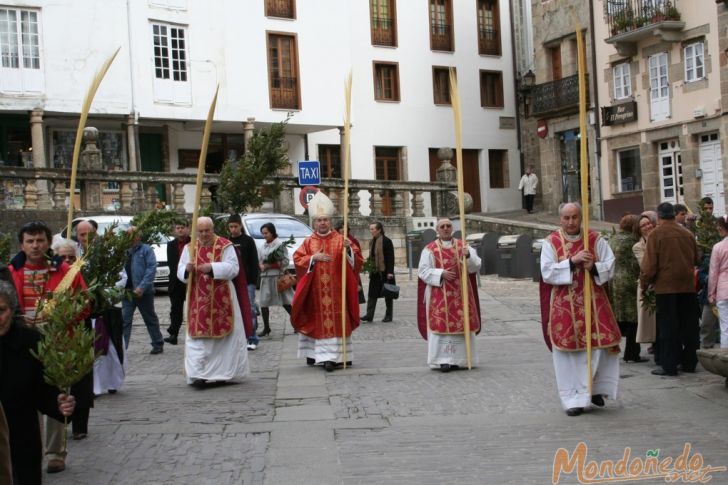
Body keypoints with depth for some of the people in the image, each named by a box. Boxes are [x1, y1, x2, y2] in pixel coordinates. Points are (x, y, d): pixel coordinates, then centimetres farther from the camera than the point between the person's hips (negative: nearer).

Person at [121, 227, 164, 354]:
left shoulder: (146, 250, -5)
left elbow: (151, 268, -13)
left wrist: (142, 287, -20)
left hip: (144, 292, -4)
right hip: (127, 291, 4)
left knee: (150, 319, 9)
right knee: (124, 320, -2)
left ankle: (158, 344, 22)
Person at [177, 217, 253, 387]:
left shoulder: (225, 246, -3)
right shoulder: (189, 248, 7)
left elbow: (233, 268, -12)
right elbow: (180, 272, 4)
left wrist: (212, 267, -25)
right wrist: (187, 269, -20)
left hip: (222, 300, -2)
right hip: (199, 301, 2)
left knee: (225, 334, 5)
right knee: (197, 337, -5)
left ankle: (223, 372, 19)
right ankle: (197, 374, -7)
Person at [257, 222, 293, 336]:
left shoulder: (280, 245, -4)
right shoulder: (262, 247, 12)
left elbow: (285, 262, -10)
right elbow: (258, 261, 14)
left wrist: (268, 266, -13)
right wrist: (261, 266, -10)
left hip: (278, 277, -5)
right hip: (265, 277, 5)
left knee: (286, 302, -1)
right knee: (263, 302, 3)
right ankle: (266, 327, 12)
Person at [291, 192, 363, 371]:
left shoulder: (340, 240, 3)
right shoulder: (308, 242, 8)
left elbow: (356, 259, -3)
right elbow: (297, 260, 1)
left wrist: (348, 249, -22)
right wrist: (313, 258, -13)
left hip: (335, 292, -1)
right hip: (315, 293, 1)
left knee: (335, 322, -4)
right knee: (317, 321, 2)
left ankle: (332, 356, -3)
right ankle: (314, 353, 9)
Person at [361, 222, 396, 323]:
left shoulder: (386, 241, -11)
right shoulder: (372, 242, 12)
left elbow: (391, 257, -14)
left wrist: (390, 272, -19)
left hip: (385, 272, -7)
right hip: (375, 272, 7)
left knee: (388, 294, 4)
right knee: (372, 293, 1)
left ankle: (388, 315, 11)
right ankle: (369, 315, -1)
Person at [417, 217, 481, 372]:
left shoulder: (463, 246, 8)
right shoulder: (430, 249, 1)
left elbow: (476, 266, 0)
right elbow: (423, 271, -4)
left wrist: (468, 256, -20)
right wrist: (441, 274, -17)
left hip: (460, 294, 3)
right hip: (439, 295, -2)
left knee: (461, 324, 3)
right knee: (441, 325, -5)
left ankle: (460, 358, 12)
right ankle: (443, 360, -2)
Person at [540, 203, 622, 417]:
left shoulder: (595, 239, 4)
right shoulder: (551, 242, -1)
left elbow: (610, 266, 1)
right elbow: (547, 271, -11)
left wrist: (594, 267, -18)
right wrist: (572, 261, -20)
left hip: (594, 303, 2)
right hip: (564, 306, -2)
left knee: (601, 346, 1)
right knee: (569, 353, 1)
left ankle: (596, 388, 24)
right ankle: (574, 399, 9)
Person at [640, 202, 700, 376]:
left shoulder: (656, 234, -7)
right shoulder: (687, 233, 7)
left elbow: (649, 263, -10)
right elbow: (696, 259, 15)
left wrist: (644, 283, 0)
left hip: (666, 286, -4)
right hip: (687, 285, 4)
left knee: (668, 327, 0)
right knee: (689, 325, 11)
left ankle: (669, 366, 0)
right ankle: (689, 362, 17)